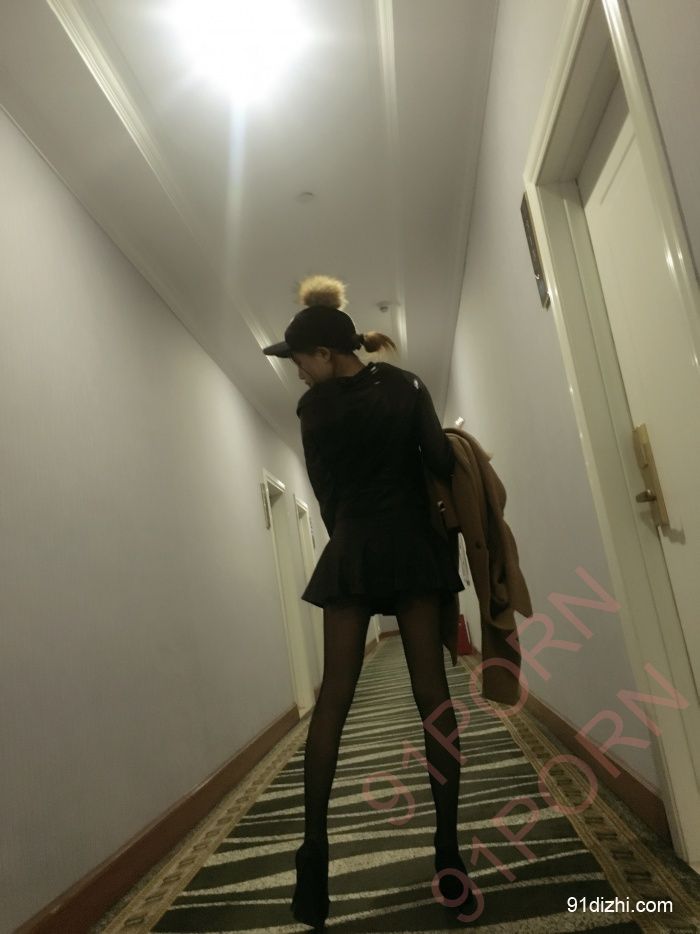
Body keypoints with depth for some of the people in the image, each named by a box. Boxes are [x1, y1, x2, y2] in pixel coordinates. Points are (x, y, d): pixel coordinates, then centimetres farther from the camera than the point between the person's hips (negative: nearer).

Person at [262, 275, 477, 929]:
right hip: (413, 547, 1)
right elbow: (442, 462, -5)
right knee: (432, 694, 3)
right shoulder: (404, 385, 1)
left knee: (333, 699, 2)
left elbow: (326, 489, 3)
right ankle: (448, 849, 7)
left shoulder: (314, 406, -1)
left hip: (352, 553, -1)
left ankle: (315, 850, 4)